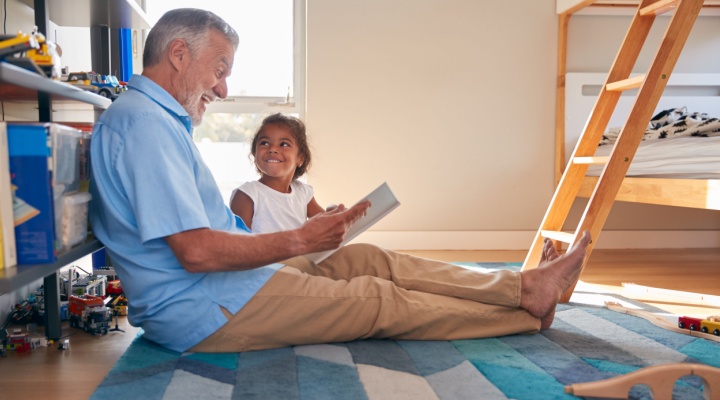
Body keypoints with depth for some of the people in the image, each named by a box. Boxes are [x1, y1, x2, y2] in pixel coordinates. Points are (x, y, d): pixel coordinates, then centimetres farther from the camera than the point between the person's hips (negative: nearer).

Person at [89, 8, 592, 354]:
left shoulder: (162, 121, 17)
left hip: (221, 288, 10)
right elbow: (196, 250, -26)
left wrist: (316, 228, 9)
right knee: (382, 301, -4)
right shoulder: (144, 121, -18)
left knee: (369, 259, 4)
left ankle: (524, 285, 10)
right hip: (205, 312, -10)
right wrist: (300, 240, -14)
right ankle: (529, 312, 11)